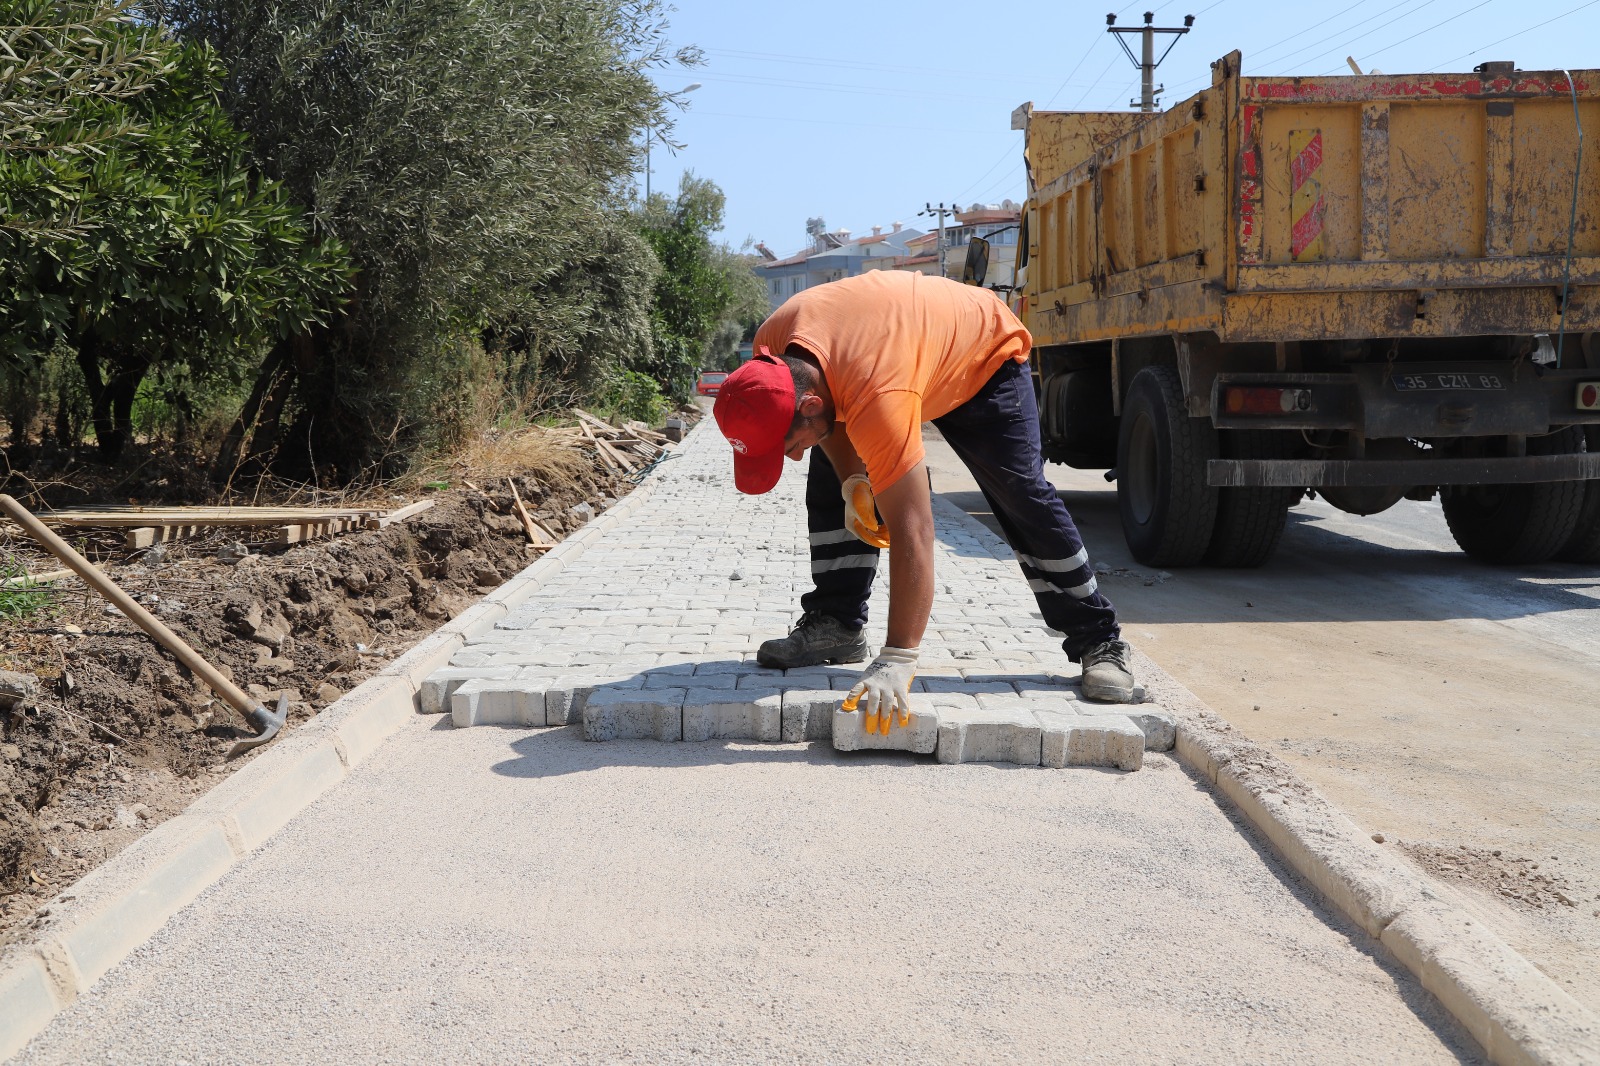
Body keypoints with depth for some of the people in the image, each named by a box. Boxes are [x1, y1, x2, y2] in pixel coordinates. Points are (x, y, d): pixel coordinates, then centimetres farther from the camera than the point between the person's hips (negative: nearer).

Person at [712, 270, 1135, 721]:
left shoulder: (878, 399, -49)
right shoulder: (771, 348, -27)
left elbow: (911, 532, -49)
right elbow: (831, 416, -2)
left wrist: (896, 661, -49)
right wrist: (853, 481, -18)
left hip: (983, 355, -7)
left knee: (1024, 499, -13)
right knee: (830, 488, -5)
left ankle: (1099, 642, -2)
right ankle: (834, 625, 4)